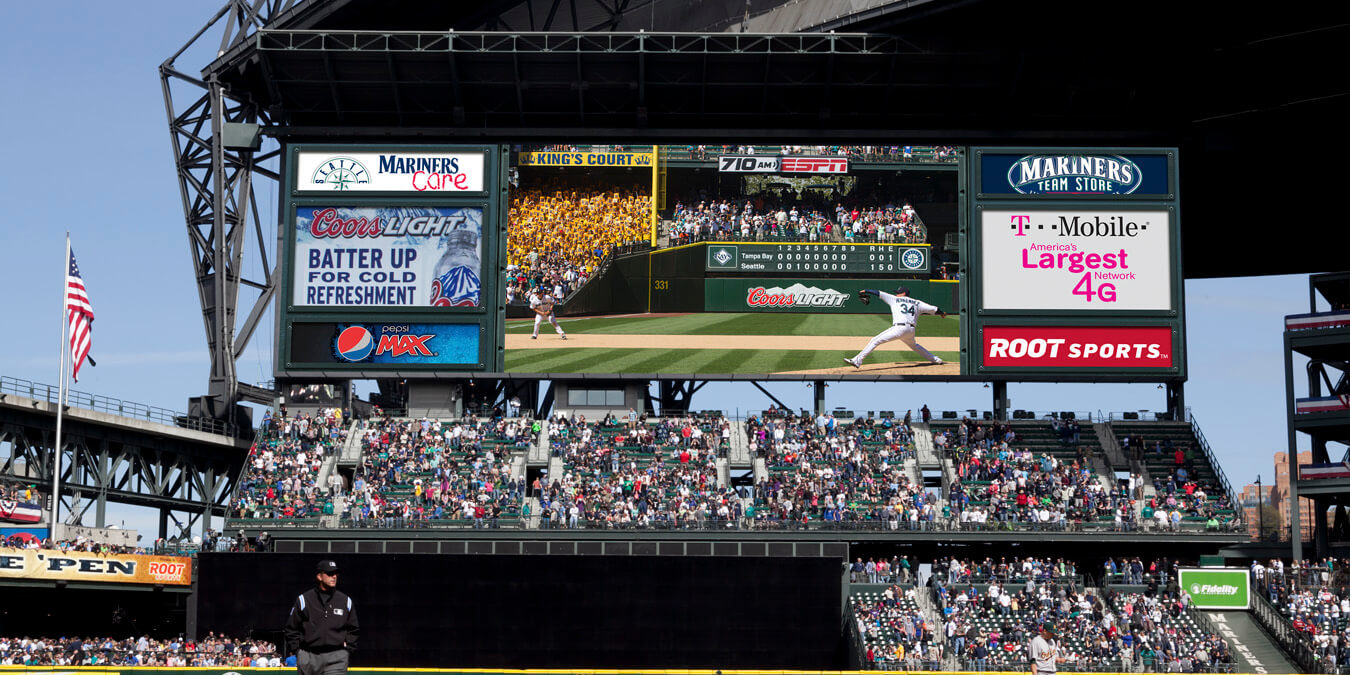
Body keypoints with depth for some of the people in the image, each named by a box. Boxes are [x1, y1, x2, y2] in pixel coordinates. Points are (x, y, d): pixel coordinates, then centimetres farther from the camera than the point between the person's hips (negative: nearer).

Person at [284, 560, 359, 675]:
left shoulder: (346, 601, 9)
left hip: (337, 658, 0)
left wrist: (348, 648, 8)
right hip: (309, 658, 0)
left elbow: (353, 630, 19)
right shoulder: (303, 600, 3)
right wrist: (296, 650, 1)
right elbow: (291, 628, 8)